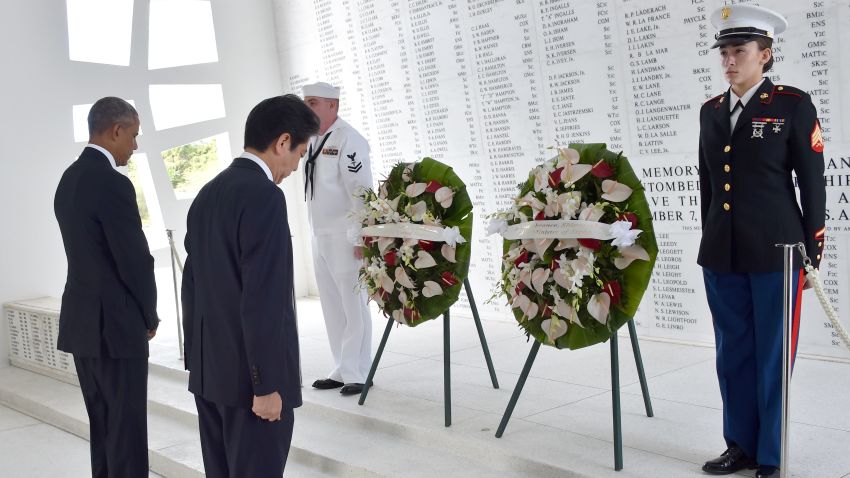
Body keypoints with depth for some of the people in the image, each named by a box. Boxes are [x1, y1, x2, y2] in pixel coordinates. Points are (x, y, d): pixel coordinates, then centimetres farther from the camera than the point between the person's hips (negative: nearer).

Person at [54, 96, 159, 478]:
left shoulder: (69, 179, 10)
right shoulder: (113, 184, -18)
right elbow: (135, 260, -17)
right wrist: (149, 317, 0)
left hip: (81, 320, 9)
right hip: (115, 324, -9)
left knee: (102, 427, 16)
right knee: (127, 431, -1)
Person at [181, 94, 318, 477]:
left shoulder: (208, 193, 10)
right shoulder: (263, 196, -17)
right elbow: (262, 299, -22)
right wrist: (268, 384, -18)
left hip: (210, 370, 9)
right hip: (250, 375, -9)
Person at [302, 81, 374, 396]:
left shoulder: (348, 139, -11)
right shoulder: (313, 141, 13)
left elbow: (361, 191, -17)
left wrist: (359, 238, -20)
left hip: (345, 237, -8)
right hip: (320, 237, 8)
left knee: (353, 307, -2)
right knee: (333, 308, 13)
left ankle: (357, 374, 6)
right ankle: (341, 370, 21)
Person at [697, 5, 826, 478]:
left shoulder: (793, 105, -4)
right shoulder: (710, 111, 11)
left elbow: (813, 186, -3)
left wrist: (811, 256, -4)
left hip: (776, 253, -5)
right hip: (721, 256, 5)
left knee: (772, 358, 3)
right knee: (733, 354, 11)